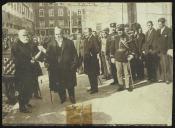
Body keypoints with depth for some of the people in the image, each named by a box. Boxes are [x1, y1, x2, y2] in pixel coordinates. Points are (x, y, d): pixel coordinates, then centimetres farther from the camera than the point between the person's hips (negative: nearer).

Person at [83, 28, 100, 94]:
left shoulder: (93, 39, -14)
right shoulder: (86, 40, 11)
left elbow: (97, 49, -19)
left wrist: (92, 54, -19)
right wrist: (85, 56, 4)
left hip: (92, 59, -8)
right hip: (87, 60, 8)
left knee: (93, 75, -1)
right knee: (89, 74, 15)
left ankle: (95, 88, 9)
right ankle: (92, 87, 27)